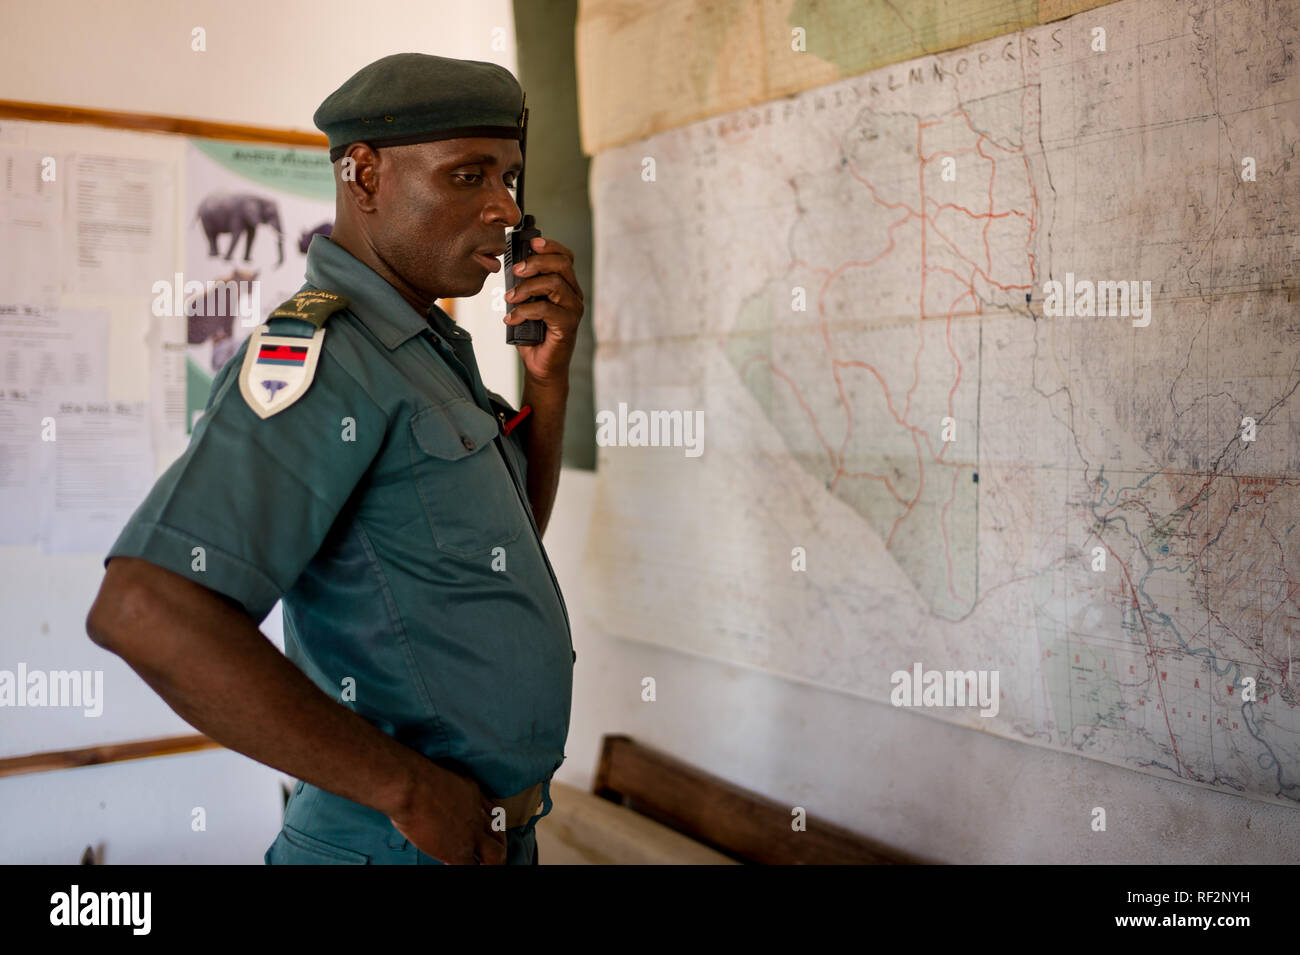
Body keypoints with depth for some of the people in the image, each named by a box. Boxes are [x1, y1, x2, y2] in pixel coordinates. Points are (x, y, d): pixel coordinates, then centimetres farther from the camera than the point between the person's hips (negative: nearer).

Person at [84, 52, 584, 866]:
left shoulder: (422, 341, 7)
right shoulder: (322, 352, -21)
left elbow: (515, 531, 14)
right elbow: (146, 610, -32)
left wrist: (549, 373, -2)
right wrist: (410, 787, -25)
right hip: (404, 845, -8)